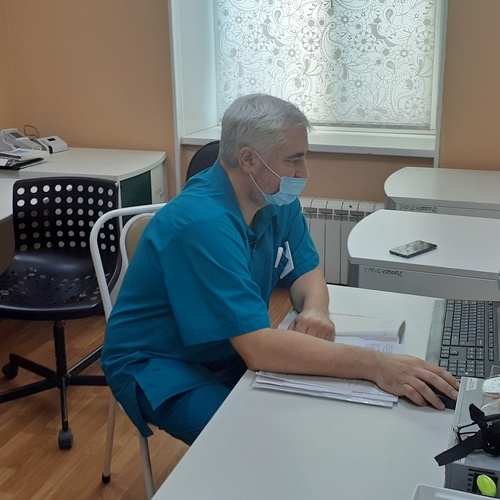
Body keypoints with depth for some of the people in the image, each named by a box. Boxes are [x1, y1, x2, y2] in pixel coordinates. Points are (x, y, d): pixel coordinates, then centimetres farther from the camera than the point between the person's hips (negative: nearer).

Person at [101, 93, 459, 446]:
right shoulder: (204, 223, -31)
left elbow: (306, 270, 6)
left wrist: (315, 309, -18)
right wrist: (375, 365, -40)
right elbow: (258, 348, -37)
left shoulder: (278, 201, -5)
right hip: (161, 366, -7)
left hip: (230, 353, 7)